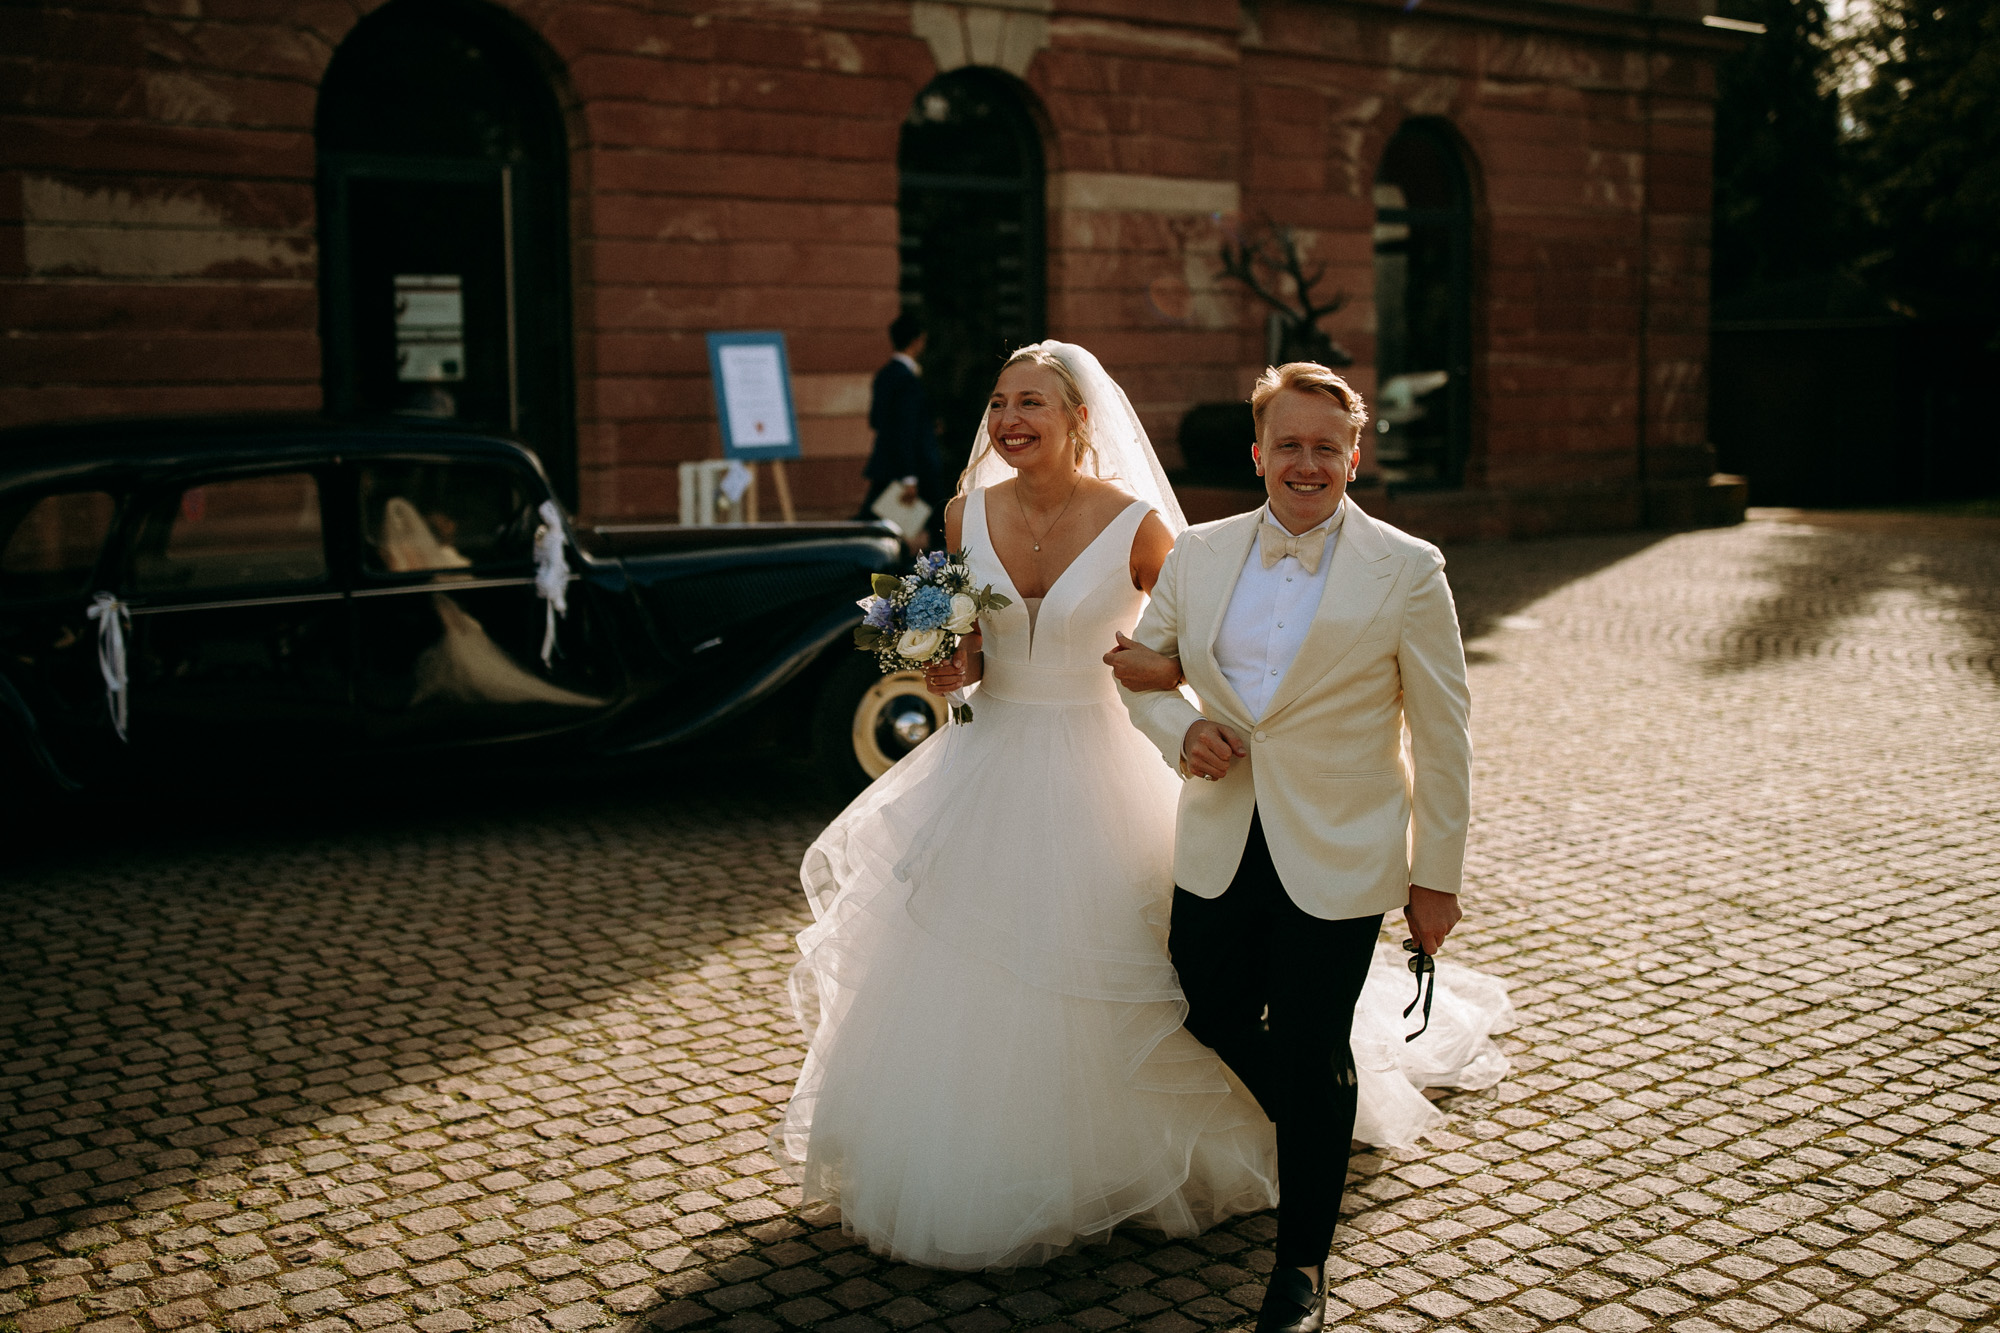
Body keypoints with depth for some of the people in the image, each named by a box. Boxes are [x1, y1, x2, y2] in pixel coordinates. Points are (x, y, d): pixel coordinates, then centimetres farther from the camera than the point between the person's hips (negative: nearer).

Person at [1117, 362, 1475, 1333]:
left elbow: (1442, 735, -5)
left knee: (1310, 1058, 4)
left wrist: (1437, 877, -5)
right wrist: (1178, 731, -7)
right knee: (1215, 1028, 14)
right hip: (1217, 851, 4)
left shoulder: (1407, 571, -8)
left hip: (1336, 860, -4)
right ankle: (1319, 1129, 47)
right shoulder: (1198, 555, 2)